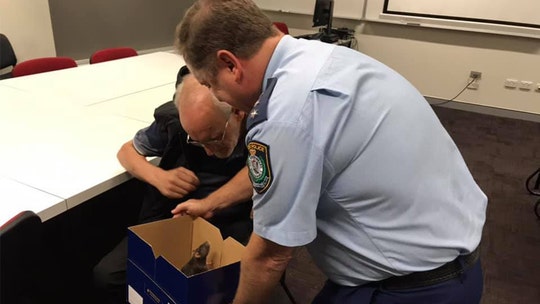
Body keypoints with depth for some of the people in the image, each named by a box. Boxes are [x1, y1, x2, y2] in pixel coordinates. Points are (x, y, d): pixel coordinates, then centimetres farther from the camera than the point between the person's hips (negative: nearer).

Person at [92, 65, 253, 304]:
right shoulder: (174, 120, -8)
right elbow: (127, 151, 8)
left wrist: (210, 203, -31)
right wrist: (158, 176, -12)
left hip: (237, 223, -2)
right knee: (106, 274, -13)